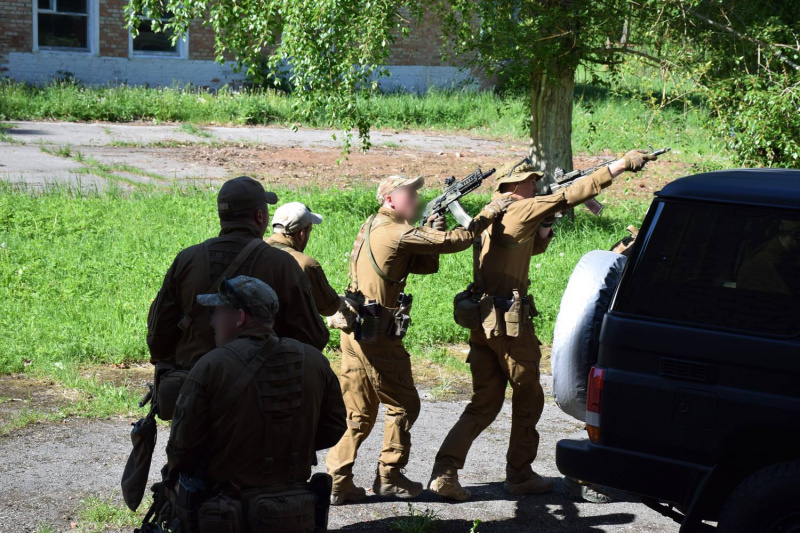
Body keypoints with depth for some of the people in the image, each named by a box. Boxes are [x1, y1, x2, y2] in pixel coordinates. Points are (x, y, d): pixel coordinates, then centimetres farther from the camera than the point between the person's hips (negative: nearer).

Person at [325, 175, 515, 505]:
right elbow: (454, 242, -13)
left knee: (357, 413, 11)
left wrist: (431, 233, 1)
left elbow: (426, 266, 17)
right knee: (403, 406, 6)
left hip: (354, 331, 9)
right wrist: (491, 212, -3)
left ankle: (337, 481, 9)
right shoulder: (396, 233, -14)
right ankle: (389, 476, 12)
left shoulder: (373, 230, 16)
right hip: (378, 335, -9)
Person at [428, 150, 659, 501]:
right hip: (509, 321, -8)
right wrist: (621, 165, -9)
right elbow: (572, 194, -11)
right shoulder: (522, 210, -9)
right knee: (528, 398, 9)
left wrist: (549, 222, 17)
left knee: (484, 403, 11)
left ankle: (444, 472, 0)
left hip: (482, 319, 8)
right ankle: (519, 475, 17)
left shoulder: (493, 216, 17)